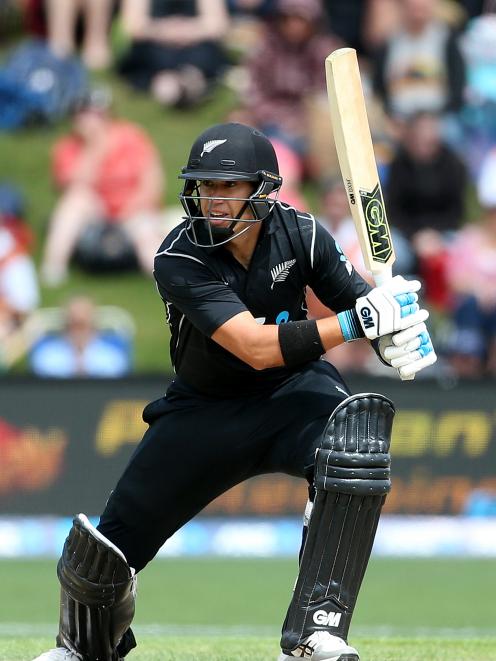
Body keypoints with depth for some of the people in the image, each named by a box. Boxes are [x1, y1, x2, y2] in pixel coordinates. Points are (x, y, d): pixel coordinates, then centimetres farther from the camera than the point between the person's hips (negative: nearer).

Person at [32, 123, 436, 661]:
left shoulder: (301, 234, -14)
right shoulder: (178, 259, -24)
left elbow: (362, 302, -6)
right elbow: (257, 348, -34)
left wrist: (396, 335, -31)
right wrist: (354, 323, -44)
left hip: (293, 393, 1)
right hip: (205, 410, -1)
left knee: (360, 427, -33)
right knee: (108, 547, -2)